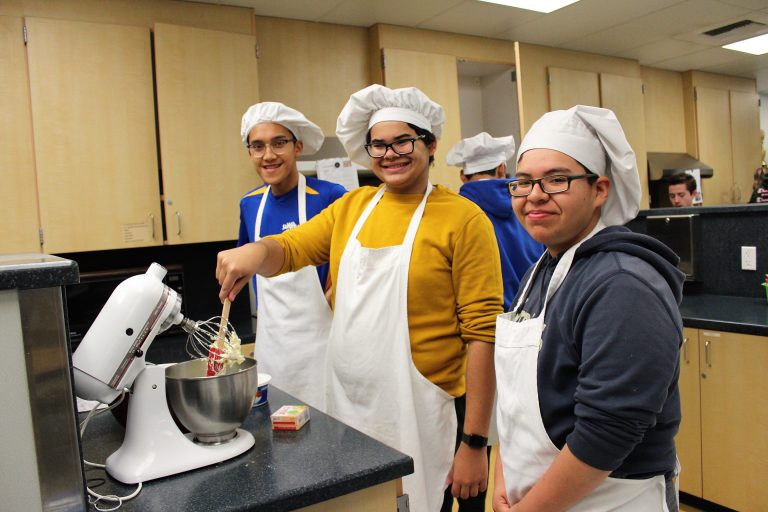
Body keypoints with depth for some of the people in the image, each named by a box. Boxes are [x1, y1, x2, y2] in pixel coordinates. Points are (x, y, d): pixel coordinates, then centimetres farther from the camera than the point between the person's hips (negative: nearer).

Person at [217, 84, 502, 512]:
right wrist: (257, 251, -16)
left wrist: (475, 443, -12)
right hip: (344, 408, 5)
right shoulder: (352, 207, 7)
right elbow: (290, 249, 9)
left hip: (417, 415, -5)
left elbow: (483, 332, -12)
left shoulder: (463, 218, -9)